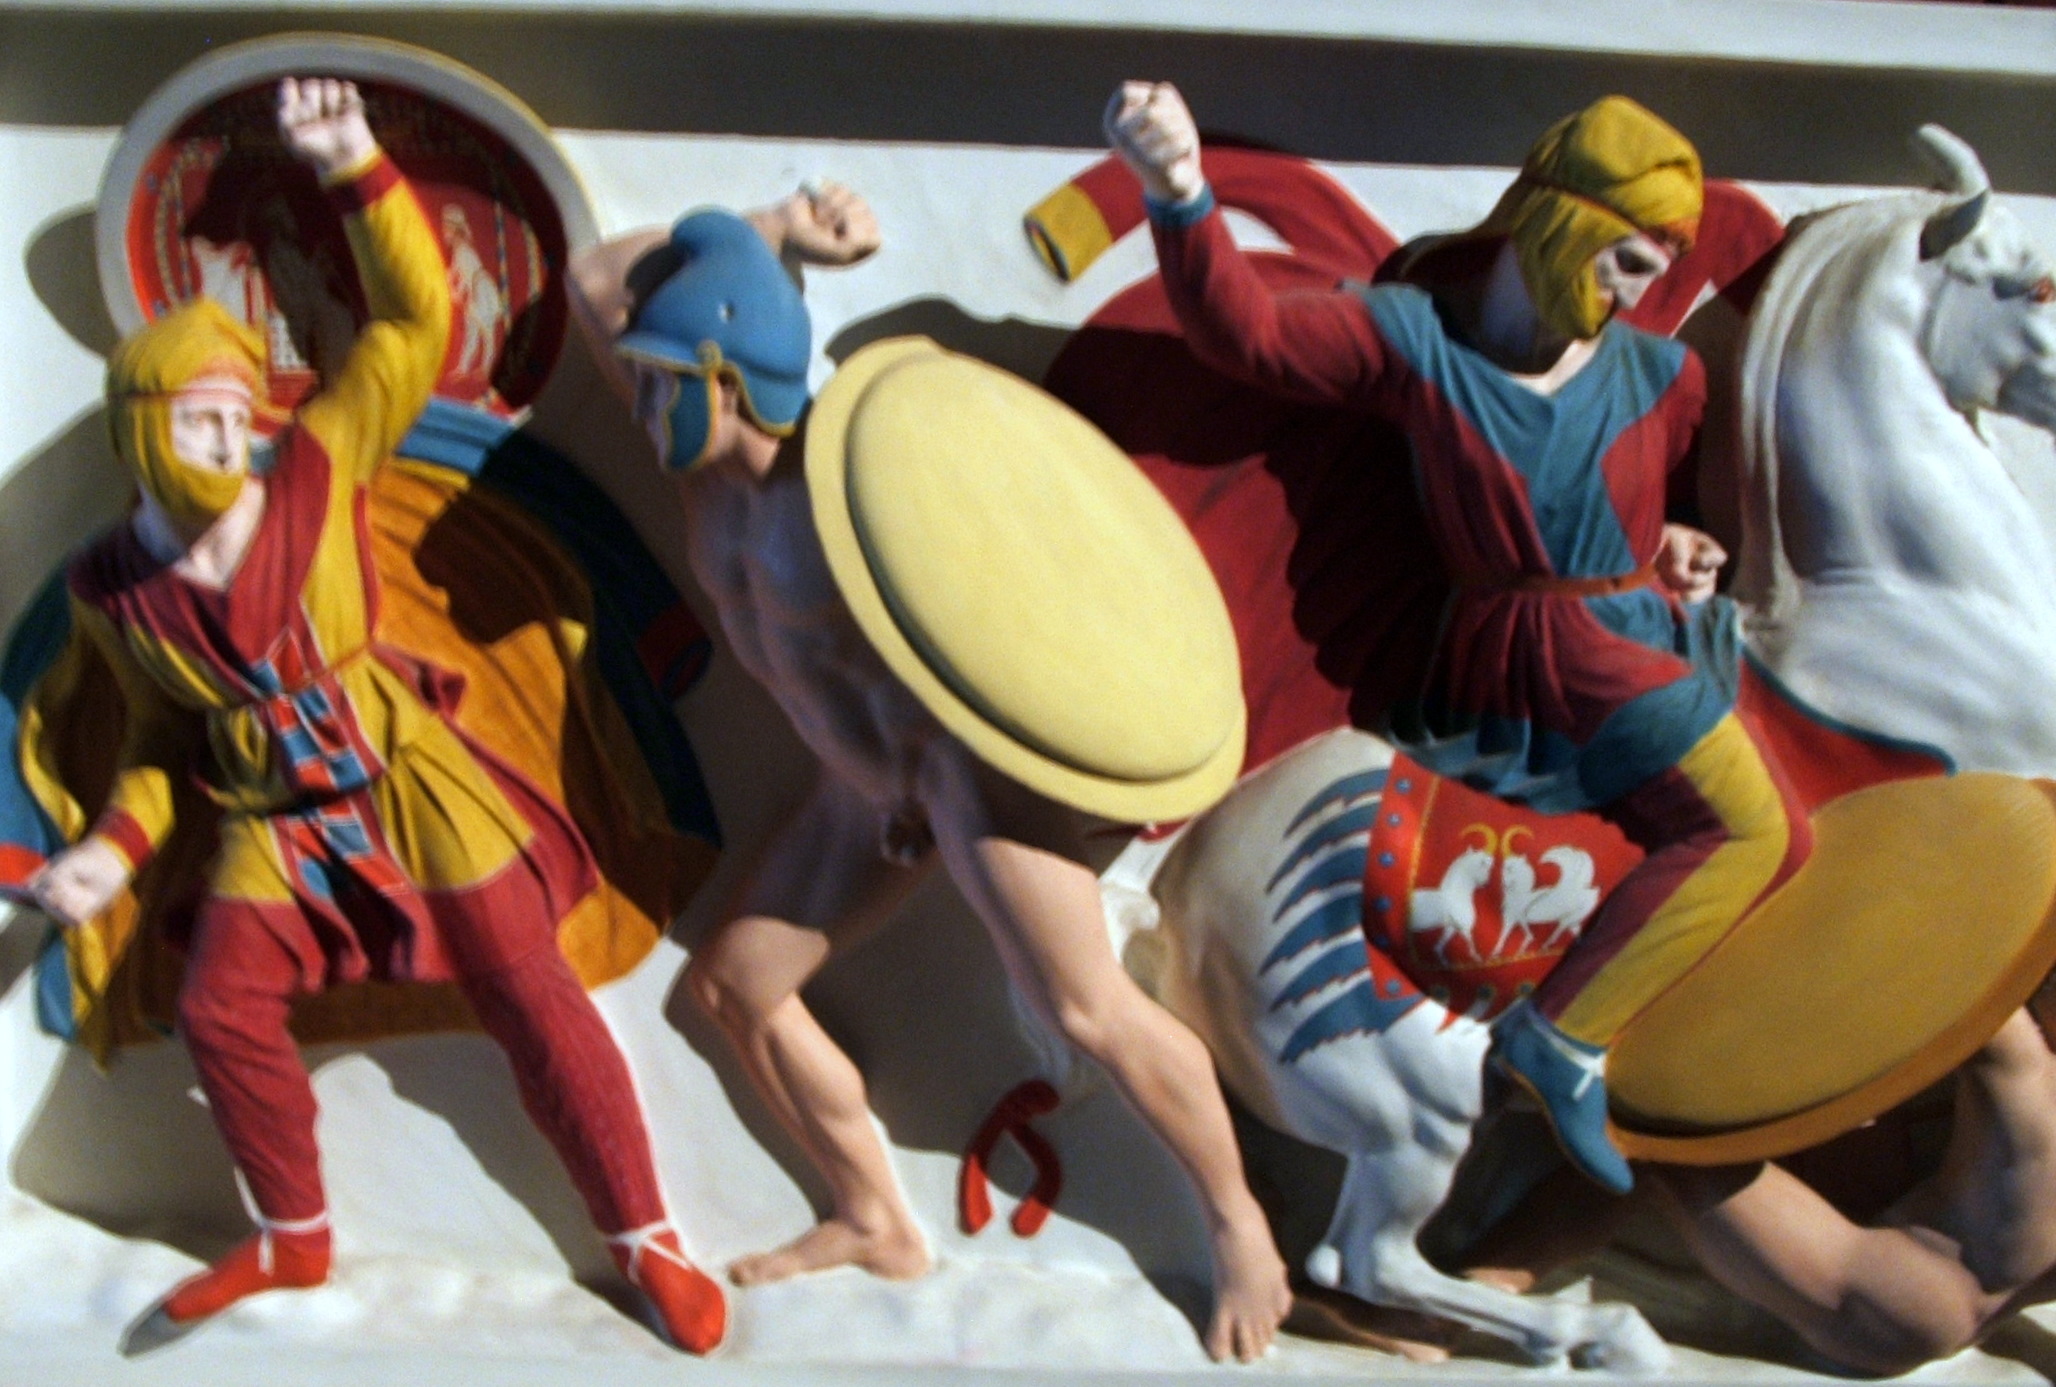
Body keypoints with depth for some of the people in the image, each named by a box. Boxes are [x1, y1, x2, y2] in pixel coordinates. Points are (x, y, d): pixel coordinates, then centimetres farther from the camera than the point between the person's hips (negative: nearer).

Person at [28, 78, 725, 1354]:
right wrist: (117, 847, -3)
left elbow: (419, 317, -16)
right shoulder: (110, 593, -5)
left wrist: (356, 169, -27)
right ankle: (296, 1241, 28)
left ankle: (645, 1237, 9)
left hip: (408, 779, -3)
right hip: (275, 818, 4)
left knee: (530, 997, -3)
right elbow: (164, 730, 10)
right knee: (222, 1010, 1)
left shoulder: (317, 475, -13)